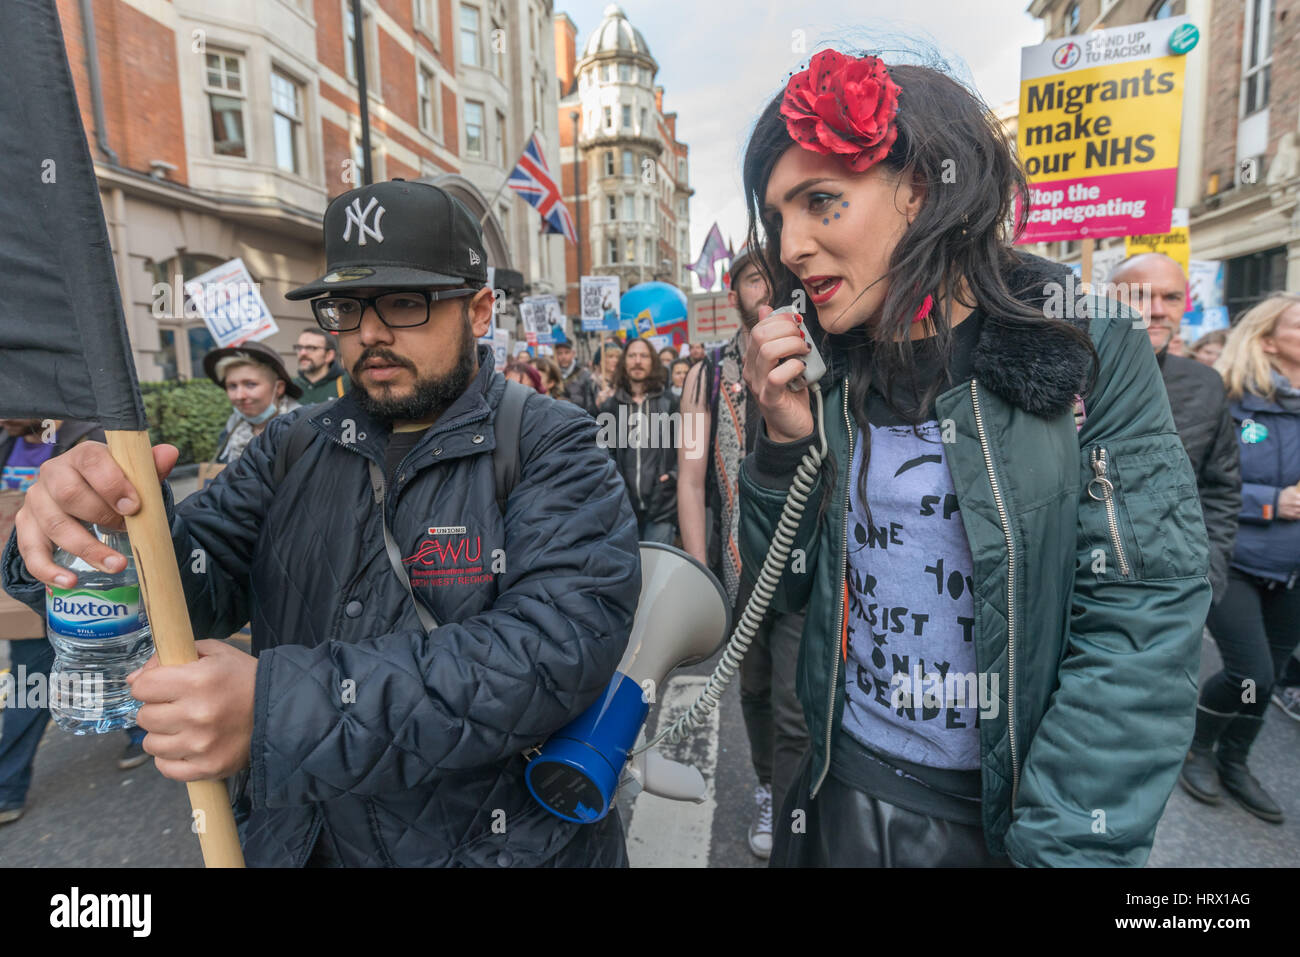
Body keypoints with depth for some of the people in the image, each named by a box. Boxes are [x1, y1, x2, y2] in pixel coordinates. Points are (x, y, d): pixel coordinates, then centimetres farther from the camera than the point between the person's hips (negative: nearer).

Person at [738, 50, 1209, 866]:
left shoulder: (1090, 352, -12)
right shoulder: (830, 379, -3)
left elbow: (1144, 628, -16)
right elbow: (789, 589, 0)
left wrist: (1064, 846, -20)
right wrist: (785, 440, -14)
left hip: (1017, 815, -2)